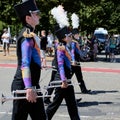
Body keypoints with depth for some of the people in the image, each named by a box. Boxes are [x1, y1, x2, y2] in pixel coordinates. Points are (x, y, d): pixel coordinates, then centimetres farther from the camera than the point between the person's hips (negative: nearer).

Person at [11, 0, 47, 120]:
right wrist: (29, 88, -31)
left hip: (31, 84, 10)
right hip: (24, 86, -10)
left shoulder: (29, 34, 14)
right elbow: (25, 64, -24)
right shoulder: (27, 36, -16)